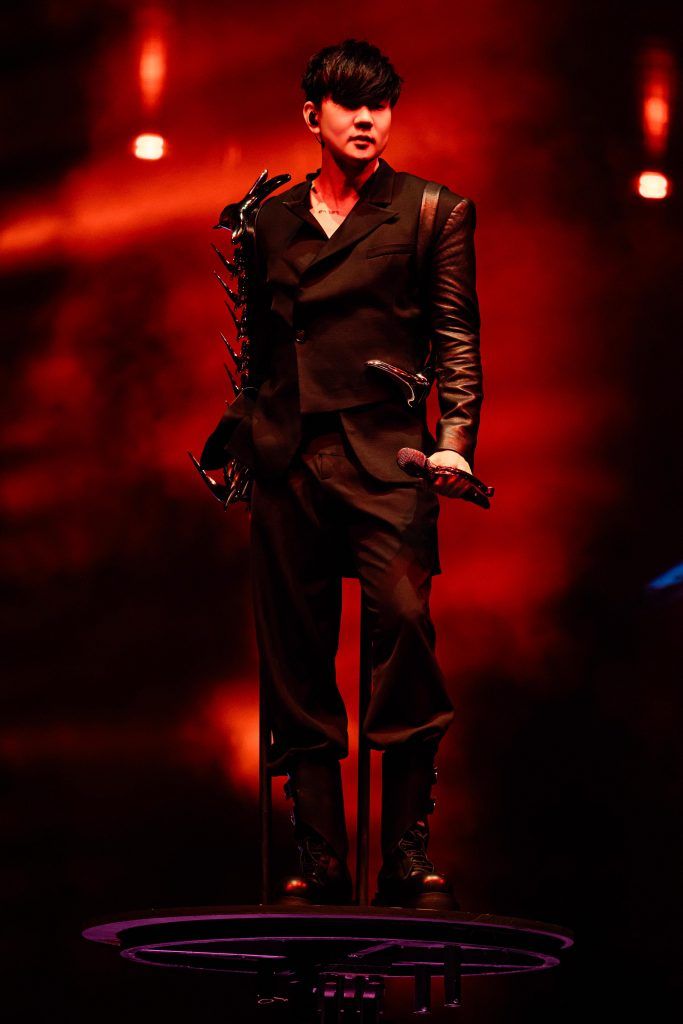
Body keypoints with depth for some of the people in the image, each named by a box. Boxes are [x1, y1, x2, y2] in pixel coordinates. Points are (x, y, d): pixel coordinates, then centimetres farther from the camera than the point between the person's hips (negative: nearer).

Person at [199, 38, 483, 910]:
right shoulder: (272, 220, 17)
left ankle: (407, 855, -11)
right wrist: (229, 439, 17)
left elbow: (457, 340, 3)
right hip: (287, 462, 4)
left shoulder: (435, 213, 8)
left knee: (404, 619, -19)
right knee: (295, 659, 2)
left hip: (384, 457, -3)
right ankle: (319, 860, 9)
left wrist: (456, 438, -10)